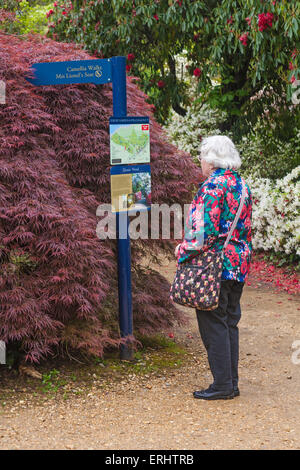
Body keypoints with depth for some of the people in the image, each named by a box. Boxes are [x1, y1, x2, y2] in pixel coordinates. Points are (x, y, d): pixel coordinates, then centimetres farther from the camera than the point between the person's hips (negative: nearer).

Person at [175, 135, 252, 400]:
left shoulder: (212, 187, -14)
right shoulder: (242, 185, 12)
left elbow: (205, 231, -20)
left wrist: (184, 251, -7)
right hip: (239, 267, 8)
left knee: (213, 324, -2)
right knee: (230, 323, 13)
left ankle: (222, 385, 1)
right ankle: (232, 383, 17)